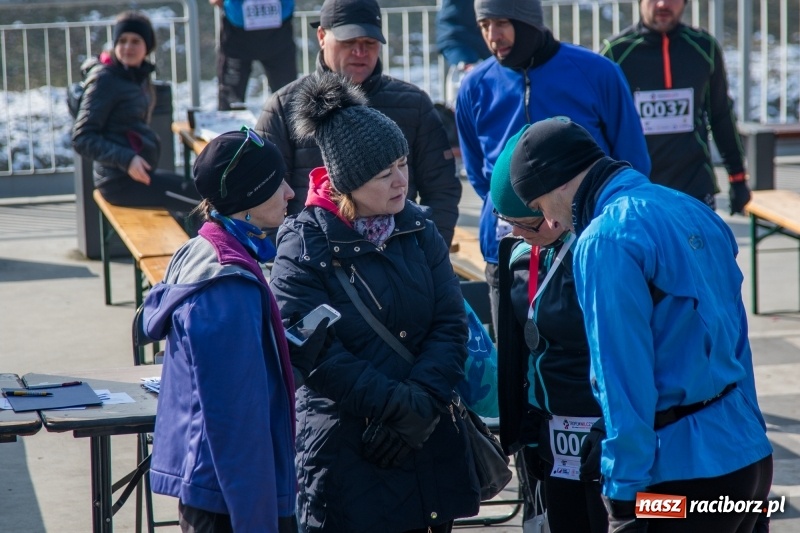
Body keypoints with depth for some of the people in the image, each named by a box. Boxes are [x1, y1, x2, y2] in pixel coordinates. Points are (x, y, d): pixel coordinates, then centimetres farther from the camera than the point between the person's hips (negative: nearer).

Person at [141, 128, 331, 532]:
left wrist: (299, 357, -1)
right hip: (228, 497, -10)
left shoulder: (199, 256, 9)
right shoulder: (230, 286, -21)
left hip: (203, 482, 10)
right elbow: (237, 417, -22)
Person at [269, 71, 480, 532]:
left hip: (429, 441, 5)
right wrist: (399, 405, -19)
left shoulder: (420, 231, 6)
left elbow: (451, 326, 0)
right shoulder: (305, 246, -9)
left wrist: (424, 405, -15)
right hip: (346, 450, -4)